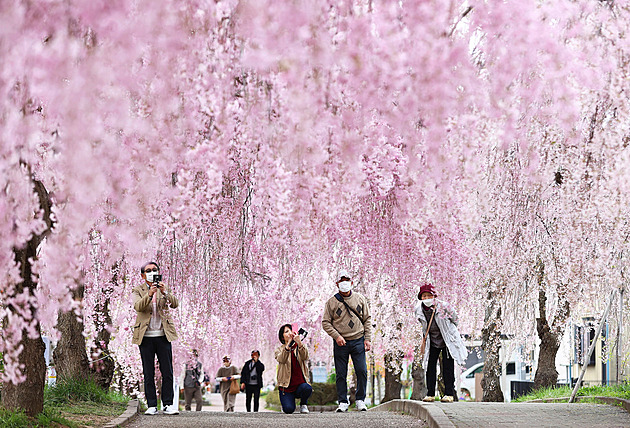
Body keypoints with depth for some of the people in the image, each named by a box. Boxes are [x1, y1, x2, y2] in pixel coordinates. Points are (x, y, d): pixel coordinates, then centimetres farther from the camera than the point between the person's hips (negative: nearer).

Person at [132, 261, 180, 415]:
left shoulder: (164, 289, 10)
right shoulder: (138, 291, 5)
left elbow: (175, 304, -5)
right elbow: (138, 306, -14)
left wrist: (164, 292, -22)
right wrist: (149, 294, -29)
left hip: (163, 335, 1)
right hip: (145, 337, -1)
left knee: (167, 372, -1)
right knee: (148, 374, 0)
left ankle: (168, 404, 3)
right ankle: (152, 406, 4)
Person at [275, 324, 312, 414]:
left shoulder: (301, 347, 9)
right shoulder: (279, 349, 7)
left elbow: (305, 357, -14)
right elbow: (281, 359, -16)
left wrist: (299, 342, -30)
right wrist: (289, 344, -30)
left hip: (300, 383, 1)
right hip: (286, 385, -1)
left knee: (307, 389, -35)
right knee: (289, 409, -22)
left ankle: (303, 405, -1)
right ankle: (285, 402, 17)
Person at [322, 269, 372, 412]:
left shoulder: (360, 299, 8)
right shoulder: (331, 302, 3)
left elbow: (367, 320, 10)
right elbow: (326, 322, 3)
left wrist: (368, 339, 2)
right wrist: (336, 336, -10)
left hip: (358, 341, 1)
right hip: (340, 342, -1)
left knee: (362, 371, -5)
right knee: (341, 374, 1)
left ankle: (360, 400, 8)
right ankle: (343, 402, 10)